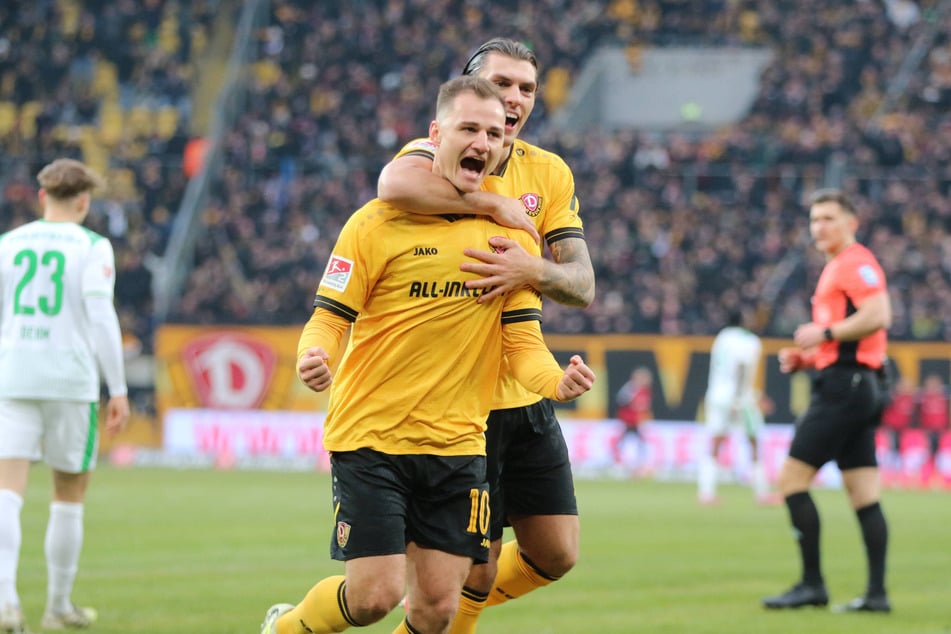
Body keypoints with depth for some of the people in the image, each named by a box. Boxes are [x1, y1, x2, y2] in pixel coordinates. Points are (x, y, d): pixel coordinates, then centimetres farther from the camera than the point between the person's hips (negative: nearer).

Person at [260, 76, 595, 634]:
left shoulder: (513, 235, 7)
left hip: (457, 442, 4)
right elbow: (330, 318, -5)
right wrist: (314, 357, -28)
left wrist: (555, 381, -16)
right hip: (370, 436, -4)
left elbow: (522, 339, 5)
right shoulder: (378, 223, -6)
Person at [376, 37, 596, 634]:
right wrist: (497, 204, -27)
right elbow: (396, 184, -36)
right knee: (477, 564, -4)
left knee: (556, 553, 8)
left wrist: (533, 270, -25)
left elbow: (583, 284, -3)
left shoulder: (550, 173, 8)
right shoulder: (436, 155, -9)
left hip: (525, 398, 6)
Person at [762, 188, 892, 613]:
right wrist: (805, 358, 16)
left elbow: (878, 315, -23)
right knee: (865, 495, 5)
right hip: (859, 389, 10)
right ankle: (877, 592, 3)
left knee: (792, 478, -8)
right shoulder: (836, 268, 23)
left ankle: (812, 585, -8)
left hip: (844, 385, -10)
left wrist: (825, 333, -17)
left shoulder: (855, 262, -8)